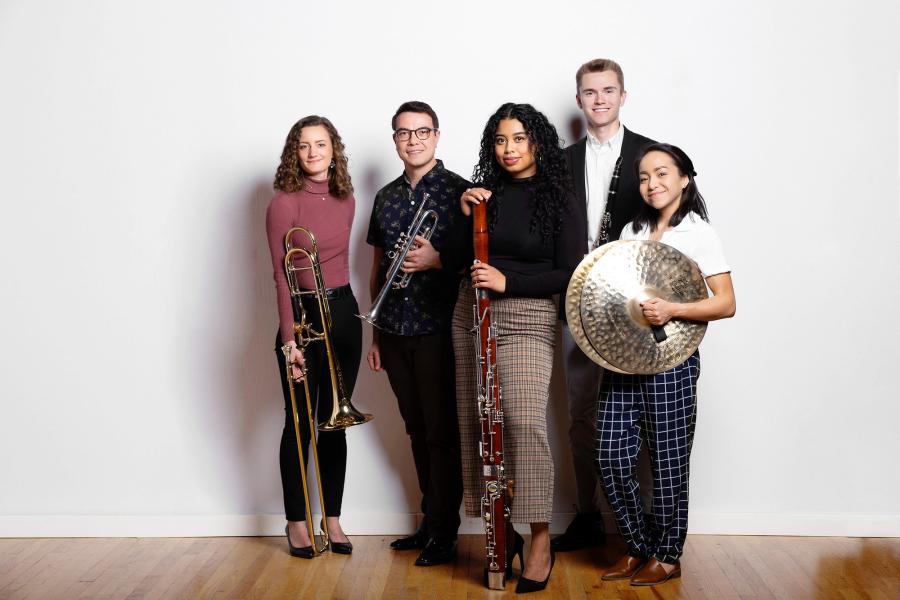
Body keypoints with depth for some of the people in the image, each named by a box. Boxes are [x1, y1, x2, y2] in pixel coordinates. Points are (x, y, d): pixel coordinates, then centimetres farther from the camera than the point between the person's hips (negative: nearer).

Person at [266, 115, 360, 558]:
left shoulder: (346, 201, 7)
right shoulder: (283, 203, -9)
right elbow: (281, 276, -12)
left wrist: (341, 302, 10)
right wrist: (289, 340, -17)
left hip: (343, 313, 5)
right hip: (302, 314, -5)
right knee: (299, 423, 4)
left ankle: (332, 518, 22)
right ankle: (296, 521, 18)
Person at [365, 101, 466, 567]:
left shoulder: (459, 190, -4)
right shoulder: (385, 197, 12)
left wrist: (437, 260, -21)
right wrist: (375, 334, 15)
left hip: (437, 330, -5)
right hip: (394, 332, 5)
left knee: (441, 432, 2)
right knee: (417, 431, 13)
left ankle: (444, 531, 14)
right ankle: (429, 521, 25)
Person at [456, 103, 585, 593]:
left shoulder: (558, 200, -1)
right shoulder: (485, 192, 10)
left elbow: (571, 274, -7)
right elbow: (459, 260, 9)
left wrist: (508, 281, -15)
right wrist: (466, 215, -6)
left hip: (527, 319, -5)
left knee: (525, 423, -18)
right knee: (477, 422, 4)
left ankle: (541, 540, -7)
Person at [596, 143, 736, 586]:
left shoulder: (698, 233, -2)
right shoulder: (632, 231, 15)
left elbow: (726, 303, -9)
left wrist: (671, 310, -23)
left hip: (670, 361, -5)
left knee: (668, 462, 2)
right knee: (611, 457, 1)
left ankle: (667, 555, 19)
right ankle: (638, 547, 19)